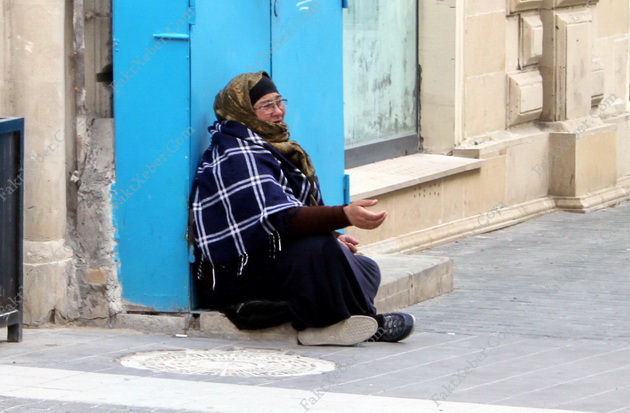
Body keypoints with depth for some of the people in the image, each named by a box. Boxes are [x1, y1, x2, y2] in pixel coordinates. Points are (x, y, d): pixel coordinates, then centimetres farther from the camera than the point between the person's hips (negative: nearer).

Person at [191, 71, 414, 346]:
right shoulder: (237, 157, -17)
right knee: (321, 249, -33)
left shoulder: (268, 147, 17)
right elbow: (281, 219, -30)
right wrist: (345, 216, -40)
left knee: (366, 268, 5)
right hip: (234, 278, -11)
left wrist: (333, 237, 0)